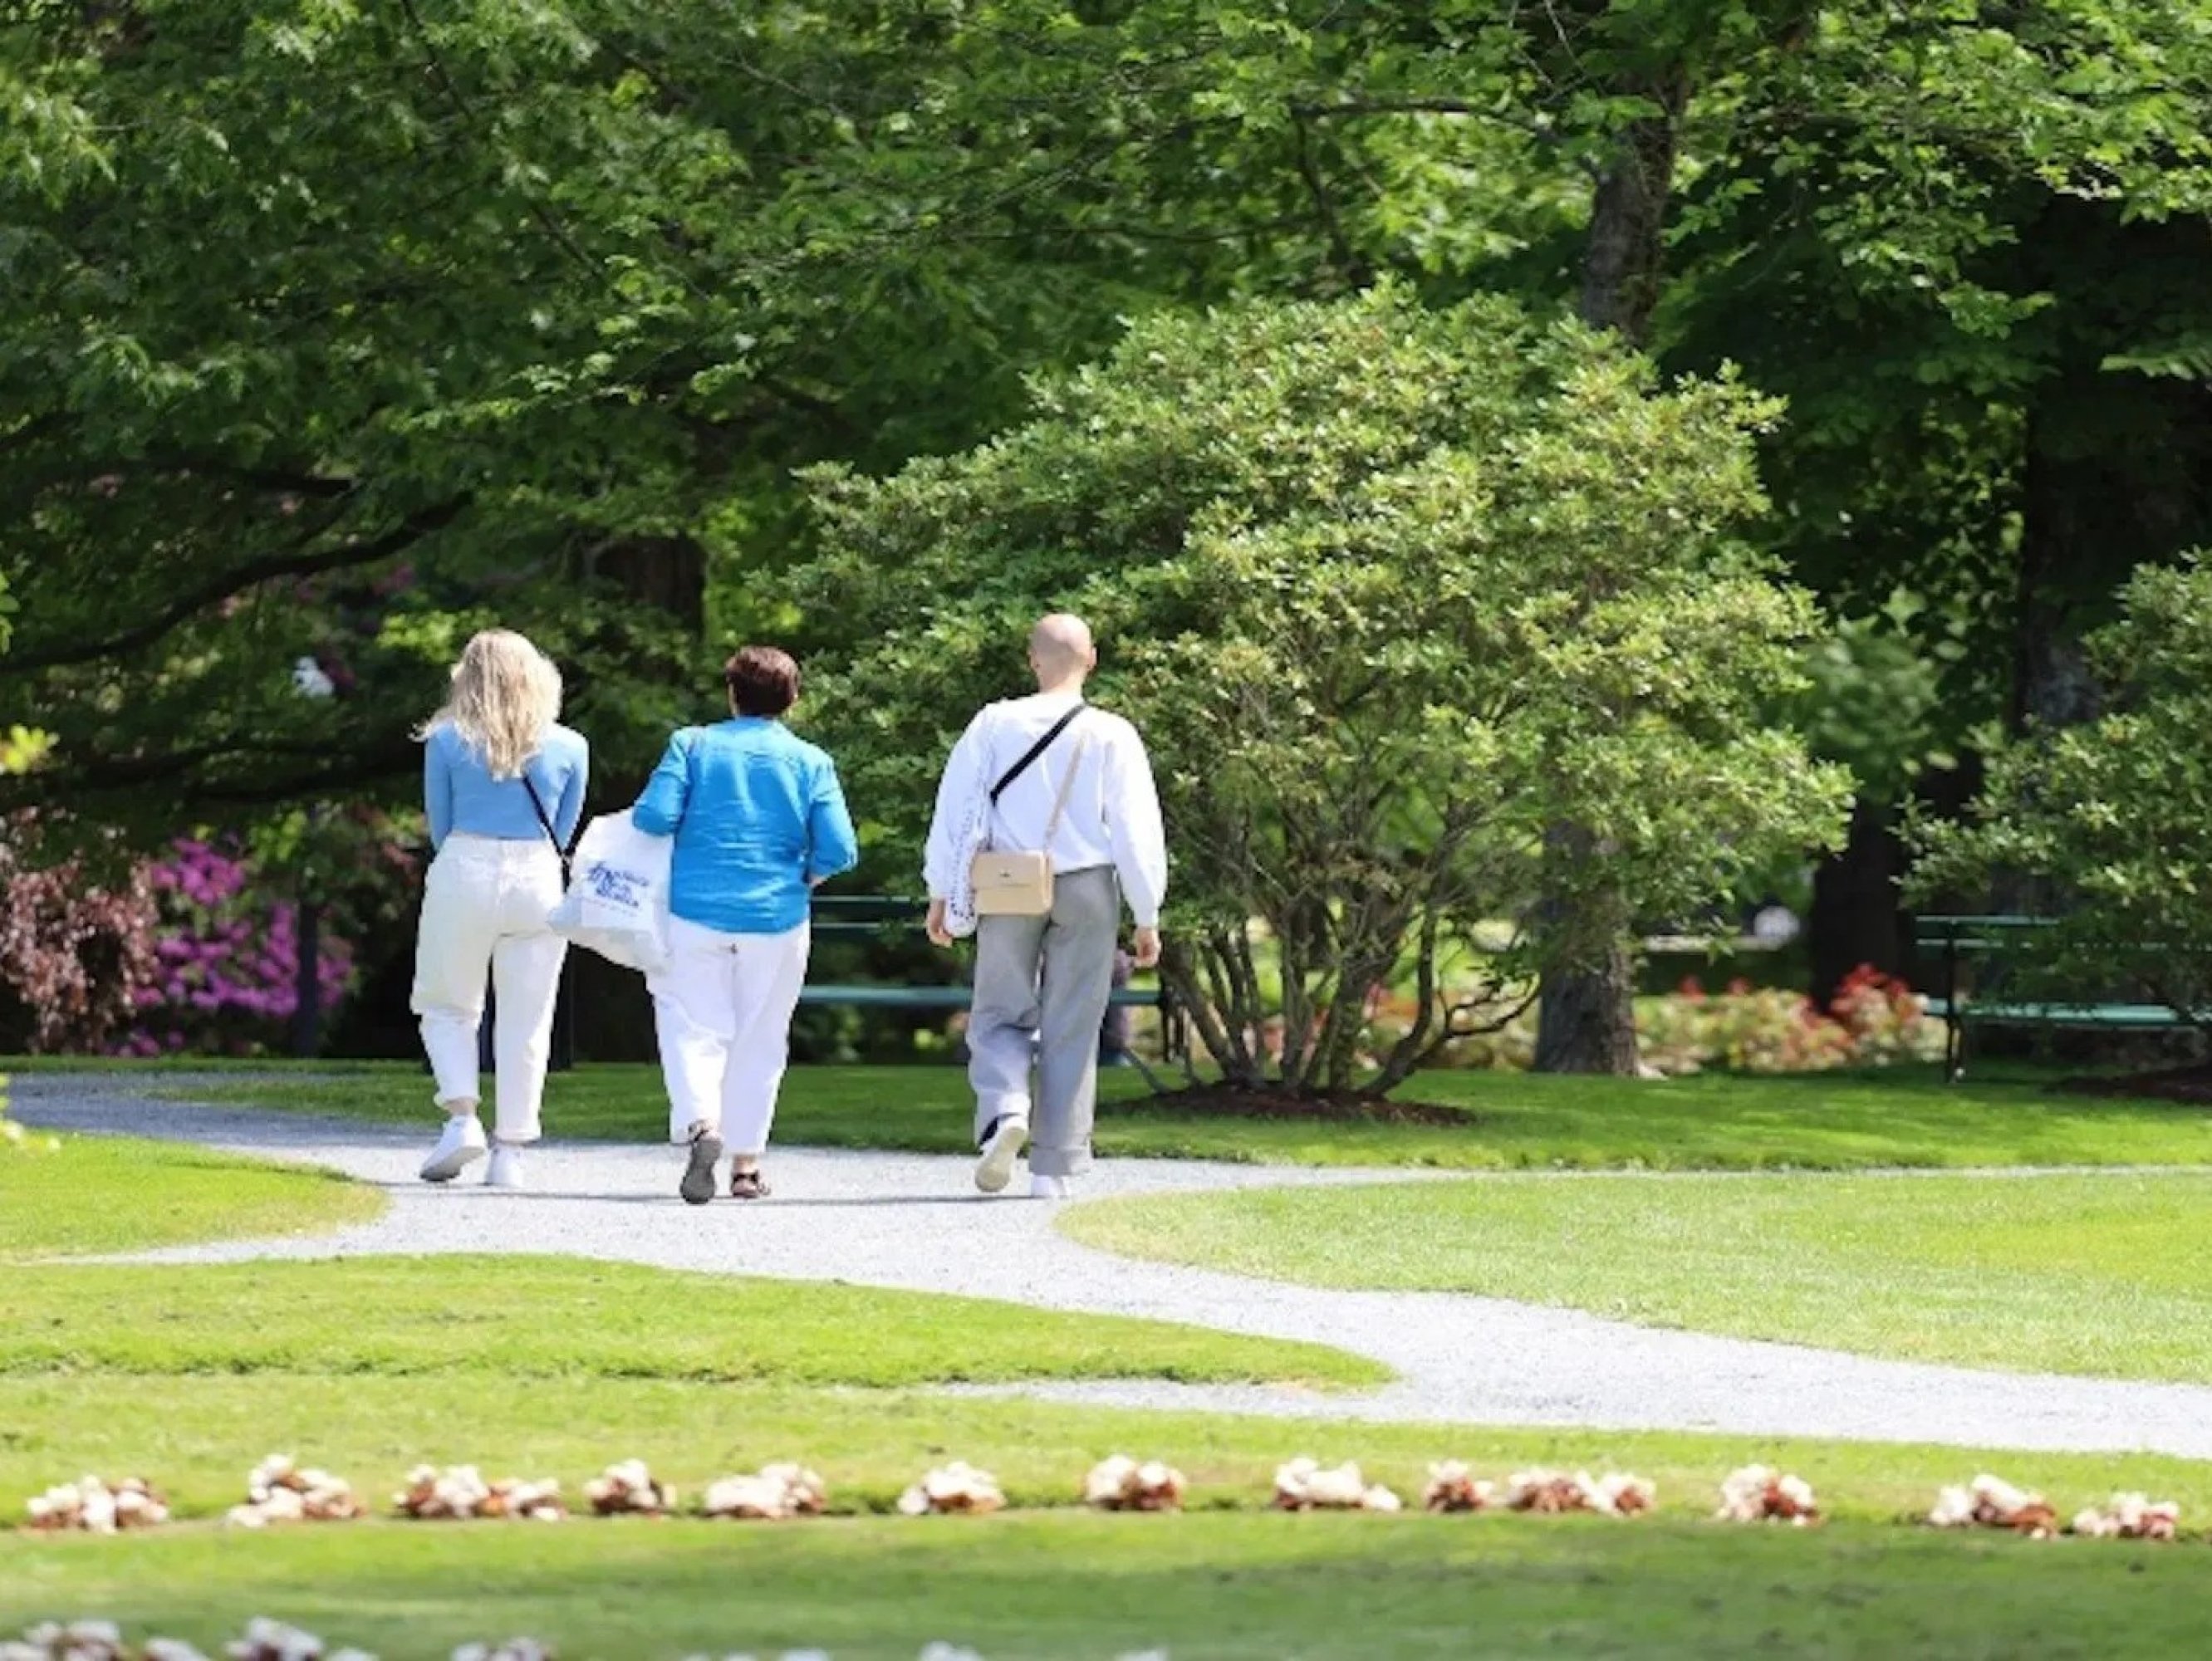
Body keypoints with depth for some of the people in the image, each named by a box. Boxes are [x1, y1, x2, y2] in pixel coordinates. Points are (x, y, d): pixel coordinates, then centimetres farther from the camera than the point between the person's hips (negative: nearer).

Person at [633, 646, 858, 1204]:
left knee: (694, 1026, 2)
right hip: (777, 917, 1)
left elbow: (653, 816, -11)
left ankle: (700, 1121, -25)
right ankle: (746, 1161, 14)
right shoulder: (810, 762, 2)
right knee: (759, 1038, 11)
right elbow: (839, 850, -6)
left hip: (695, 910, -1)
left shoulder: (693, 745, 0)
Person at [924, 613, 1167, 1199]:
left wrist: (940, 893, 8)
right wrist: (1147, 918, 2)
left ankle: (1003, 1108, -17)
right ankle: (1055, 1167, 6)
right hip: (1087, 888, 0)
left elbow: (954, 810, 0)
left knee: (1000, 1015, 12)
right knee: (1071, 1029, 7)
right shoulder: (1110, 736, -5)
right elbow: (1137, 832, -5)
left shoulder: (994, 726, -2)